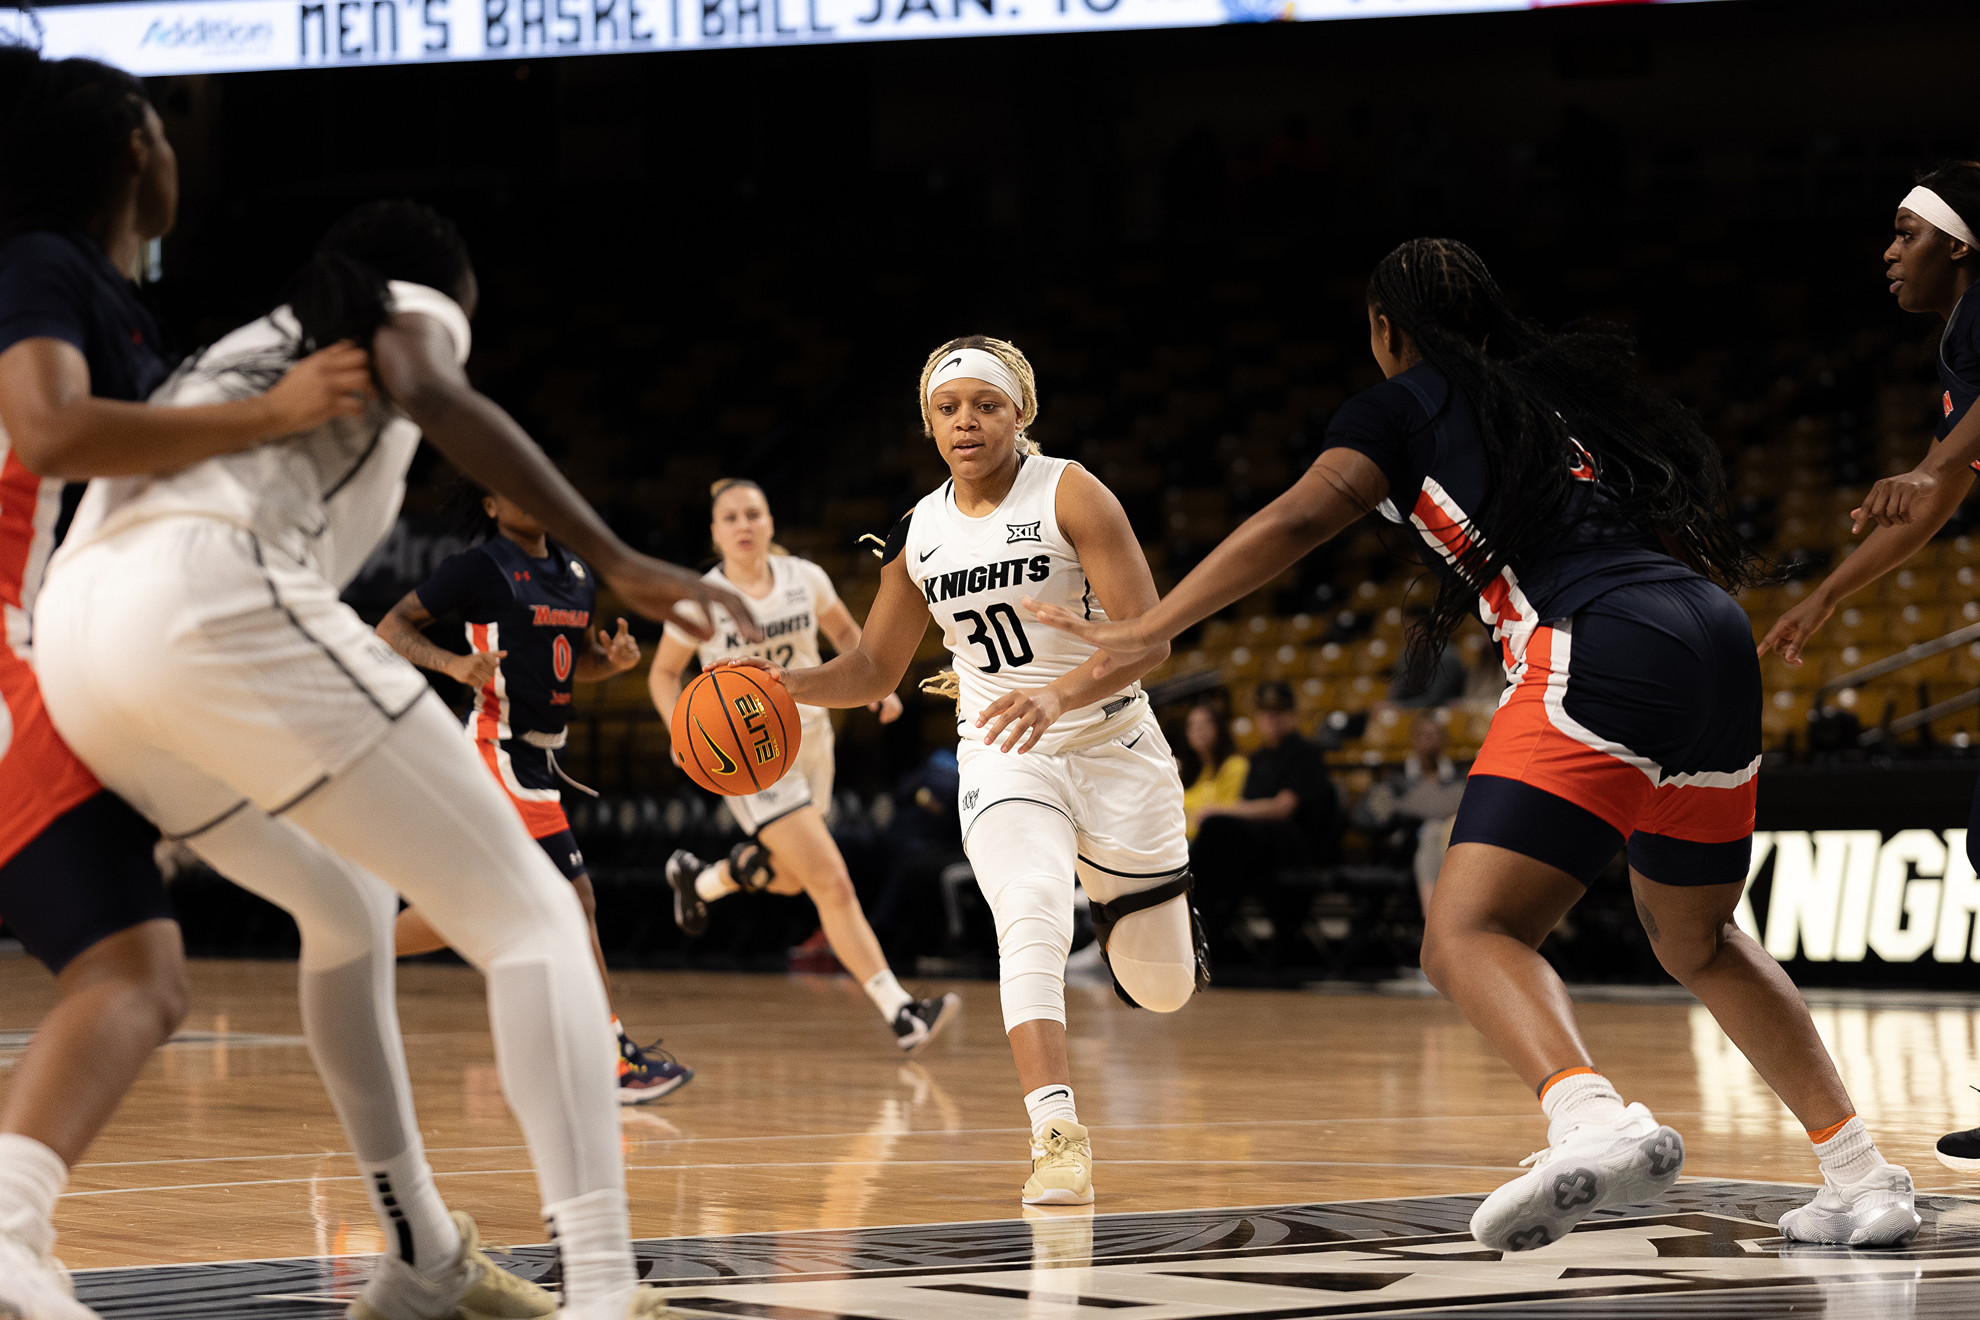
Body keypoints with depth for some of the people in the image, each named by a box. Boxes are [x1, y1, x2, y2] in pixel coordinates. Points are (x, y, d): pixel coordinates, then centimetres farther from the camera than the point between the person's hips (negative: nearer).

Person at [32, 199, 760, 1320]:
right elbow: (437, 396, -6)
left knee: (348, 909, 32)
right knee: (532, 920, -3)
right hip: (216, 600, -8)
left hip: (75, 639, 8)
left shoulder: (241, 350, 39)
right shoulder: (407, 309, 19)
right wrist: (620, 565, -13)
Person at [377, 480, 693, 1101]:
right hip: (501, 749, -9)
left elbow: (578, 662, 23)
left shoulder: (578, 572, 12)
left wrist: (614, 659, 0)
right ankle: (614, 1058, -11)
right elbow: (392, 628, -9)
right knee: (574, 897, -11)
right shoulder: (479, 569, -10)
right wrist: (454, 663, -26)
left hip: (536, 757, 9)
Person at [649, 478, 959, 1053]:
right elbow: (663, 672, 0)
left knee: (786, 878, 21)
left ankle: (695, 877, 50)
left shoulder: (803, 578, -4)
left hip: (811, 743, 6)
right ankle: (901, 1015, -19)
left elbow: (843, 629, 15)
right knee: (833, 884, -16)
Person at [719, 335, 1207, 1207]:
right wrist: (794, 688, -7)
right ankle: (1057, 1136, -38)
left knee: (1163, 989, 8)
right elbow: (876, 668, 13)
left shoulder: (1070, 496, -13)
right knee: (1029, 915, -30)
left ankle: (1122, 901, 45)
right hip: (1001, 759, 2)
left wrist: (1060, 692, -37)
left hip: (1112, 748, -2)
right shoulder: (920, 535, 2)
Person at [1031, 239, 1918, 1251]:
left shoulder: (1402, 405, 12)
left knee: (1467, 935, -14)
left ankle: (1595, 1121, -43)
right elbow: (1695, 532, 30)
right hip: (1716, 640, 7)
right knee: (1698, 943, 27)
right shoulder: (1564, 387, 30)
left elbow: (1294, 520, -3)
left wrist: (1146, 633, -6)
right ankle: (1864, 1179, 22)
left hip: (1602, 654, -7)